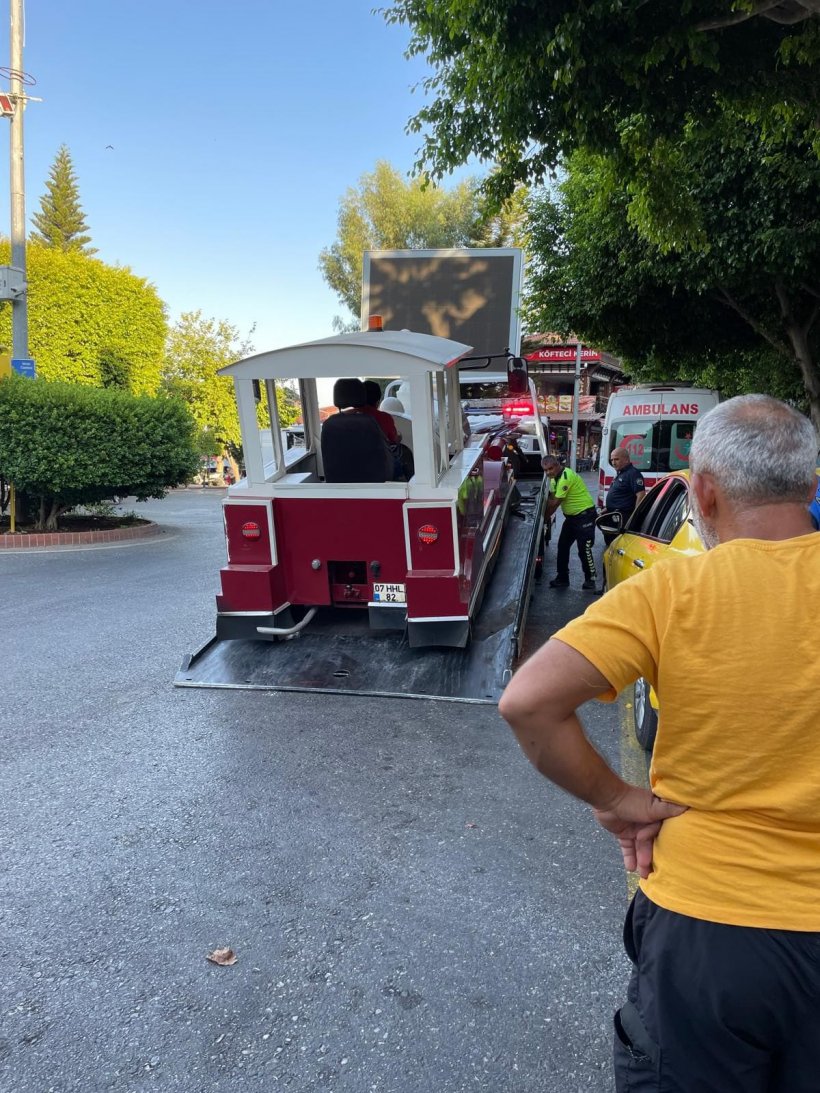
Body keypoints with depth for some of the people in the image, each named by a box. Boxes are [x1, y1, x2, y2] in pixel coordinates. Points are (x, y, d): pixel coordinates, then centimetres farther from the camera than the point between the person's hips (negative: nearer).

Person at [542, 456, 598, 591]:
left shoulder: (566, 477, -25)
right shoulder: (555, 476, 6)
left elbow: (556, 502, -21)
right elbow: (551, 498, 7)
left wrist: (546, 516, -10)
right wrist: (547, 515, -4)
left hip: (585, 514, -10)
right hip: (571, 516, 10)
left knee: (584, 549, -8)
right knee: (563, 546, 10)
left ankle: (590, 580, 5)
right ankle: (562, 578, 18)